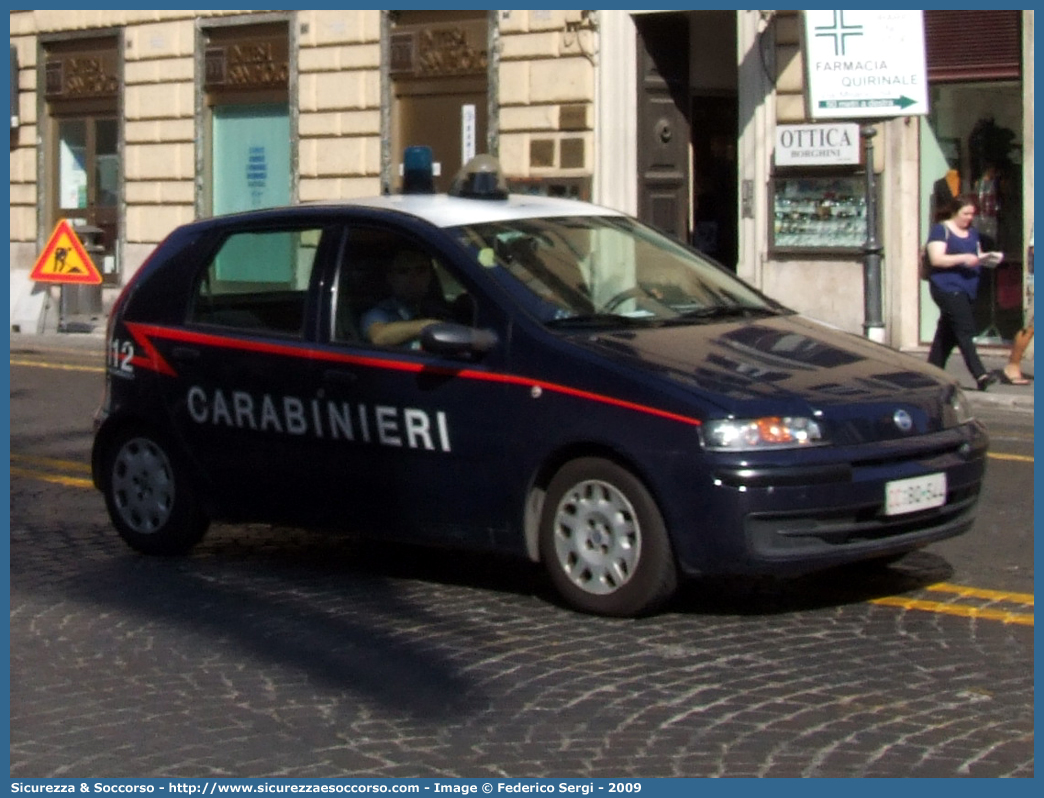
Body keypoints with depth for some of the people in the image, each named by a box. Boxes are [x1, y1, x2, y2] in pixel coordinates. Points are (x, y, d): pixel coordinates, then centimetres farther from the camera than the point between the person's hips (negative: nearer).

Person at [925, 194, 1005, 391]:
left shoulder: (973, 233, 18)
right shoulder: (940, 230, -6)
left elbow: (977, 257, 26)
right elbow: (936, 259, -15)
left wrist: (987, 258, 3)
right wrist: (963, 258, -23)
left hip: (966, 290, 8)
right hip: (947, 287, -8)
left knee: (947, 333, 11)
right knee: (965, 330, -17)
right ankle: (980, 375, -25)